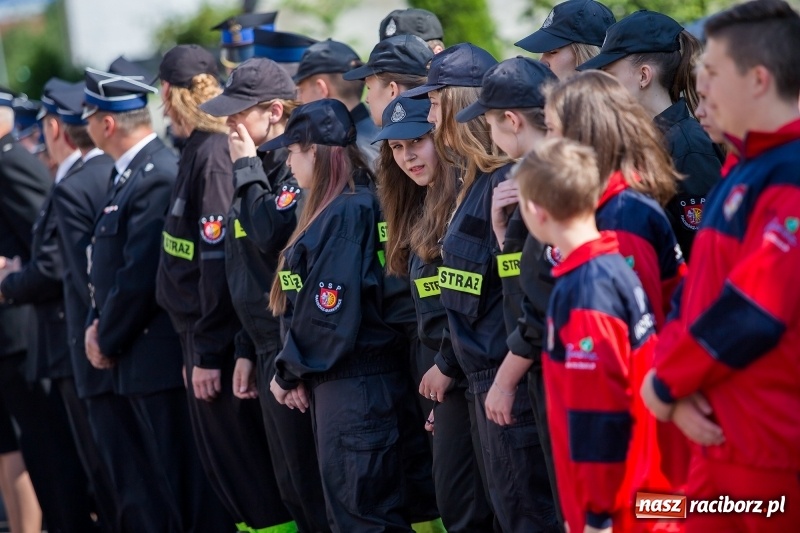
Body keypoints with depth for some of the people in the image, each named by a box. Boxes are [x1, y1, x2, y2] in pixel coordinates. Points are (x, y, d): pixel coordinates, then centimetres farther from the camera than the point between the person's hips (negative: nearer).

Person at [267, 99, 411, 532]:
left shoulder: (348, 211, -16)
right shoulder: (332, 209, 14)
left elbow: (329, 313, -19)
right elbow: (305, 302, 15)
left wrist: (289, 371, -7)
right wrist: (294, 370, 5)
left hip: (355, 383, -10)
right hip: (334, 381, 10)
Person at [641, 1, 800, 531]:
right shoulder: (748, 170, 15)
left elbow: (751, 313, -21)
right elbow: (695, 290, 15)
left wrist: (665, 384, -8)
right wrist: (678, 390, -2)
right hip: (719, 439, 9)